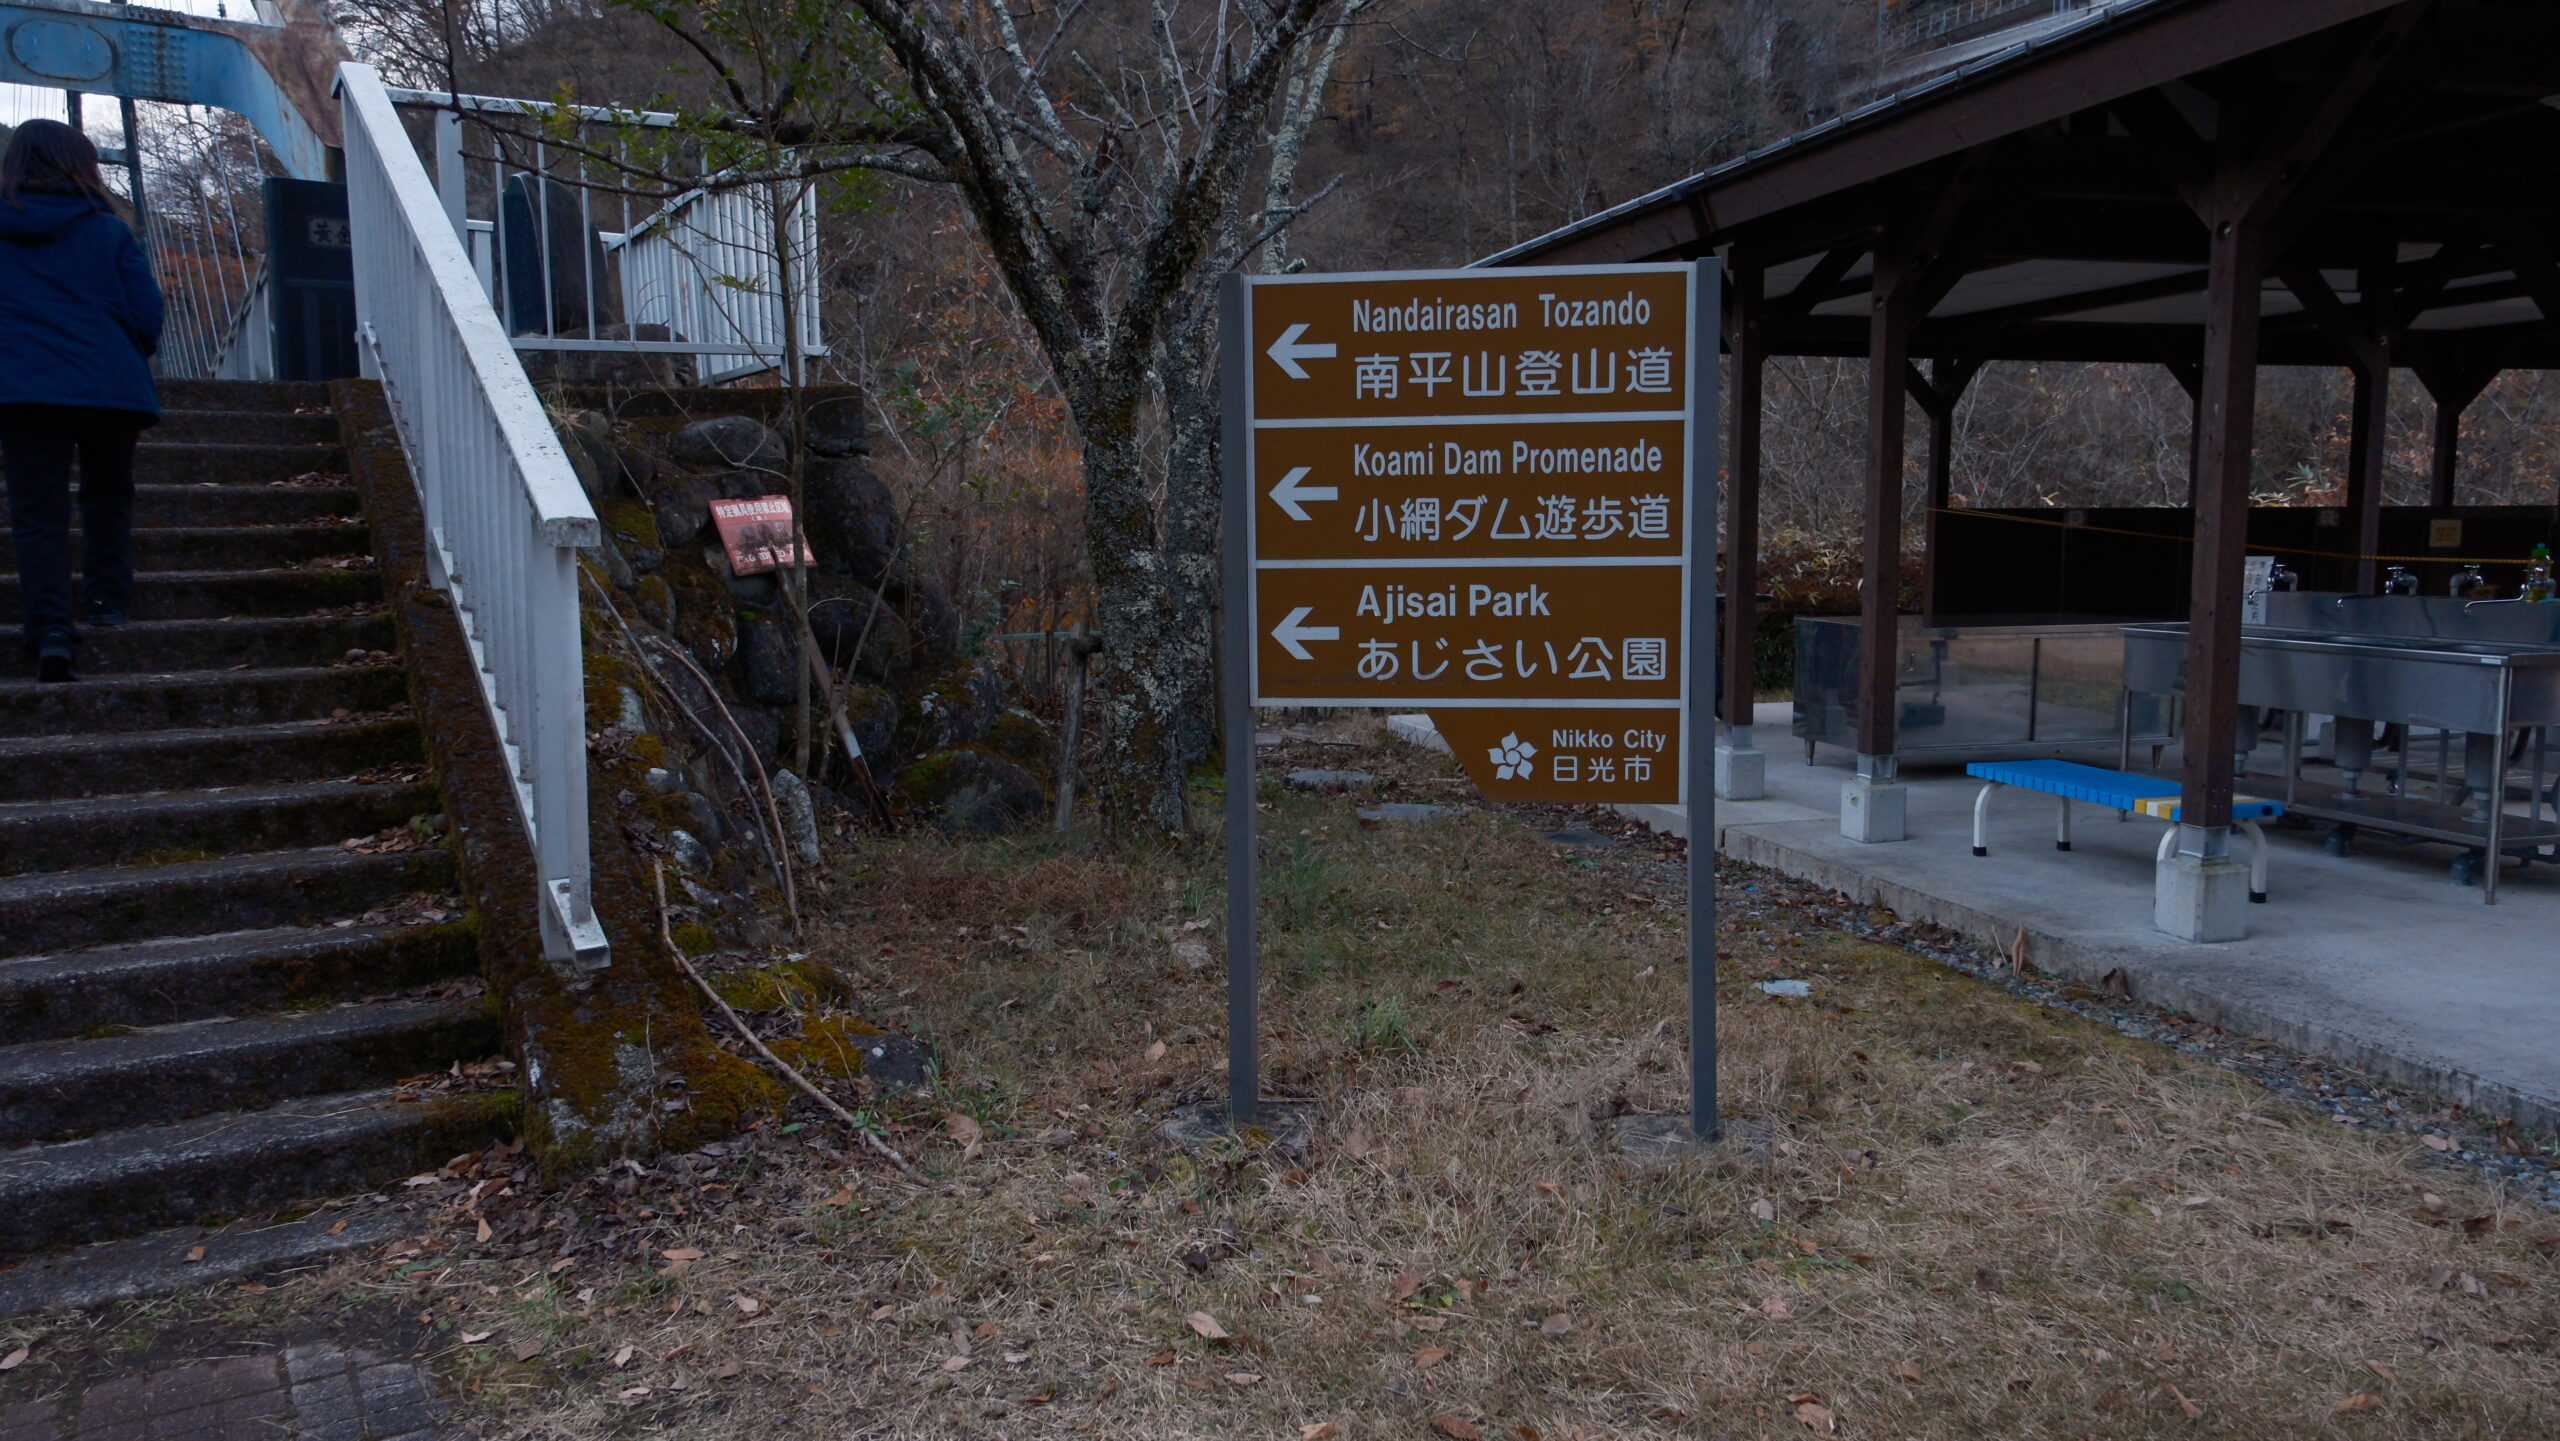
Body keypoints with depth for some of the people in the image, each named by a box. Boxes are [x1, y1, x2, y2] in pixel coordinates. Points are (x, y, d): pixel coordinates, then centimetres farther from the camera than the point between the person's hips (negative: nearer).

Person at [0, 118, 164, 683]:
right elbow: (147, 316, 0)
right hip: (111, 388, 0)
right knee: (108, 497, 20)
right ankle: (109, 602, 17)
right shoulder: (107, 231, 2)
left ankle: (49, 629, -12)